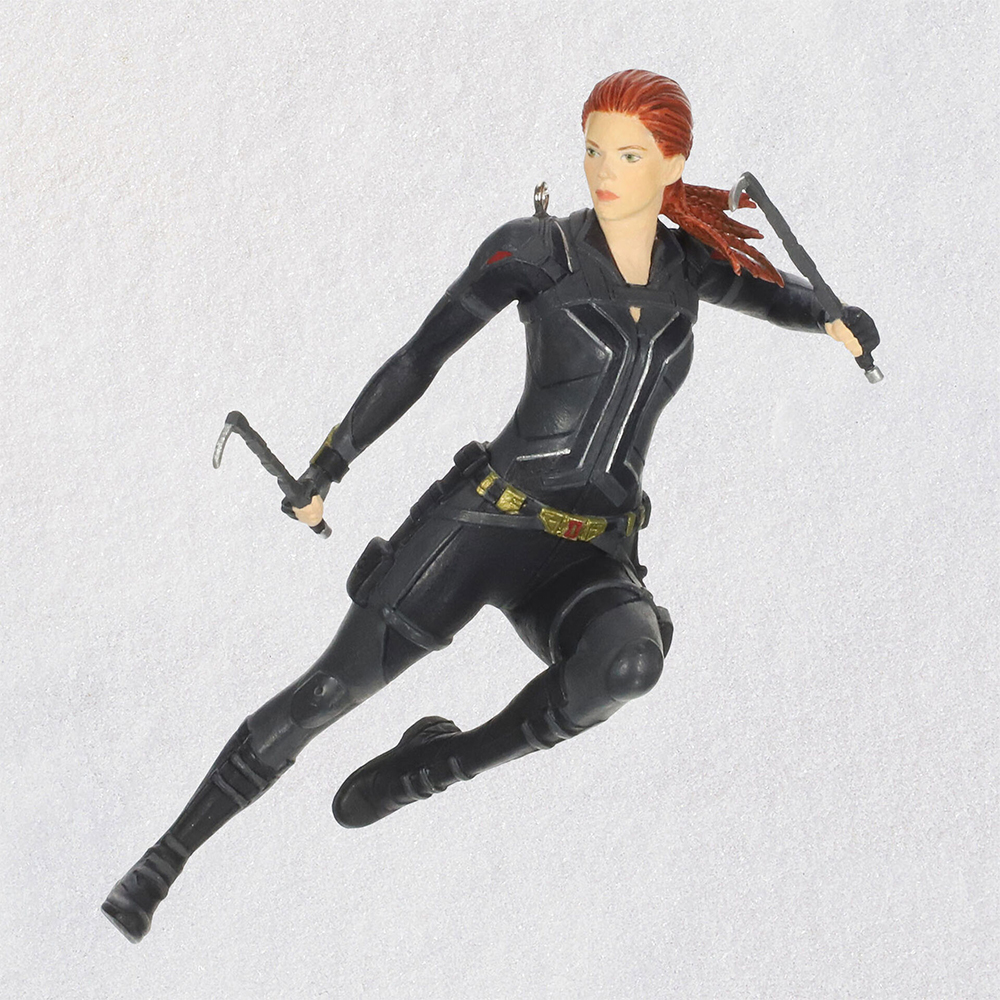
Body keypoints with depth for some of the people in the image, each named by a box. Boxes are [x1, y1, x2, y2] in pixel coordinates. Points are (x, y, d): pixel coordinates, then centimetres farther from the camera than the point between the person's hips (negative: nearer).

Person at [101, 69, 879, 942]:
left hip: (593, 562, 3)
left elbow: (773, 291, 31)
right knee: (332, 689, -7)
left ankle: (439, 763, -11)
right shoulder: (534, 249, -3)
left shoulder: (689, 265, 8)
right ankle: (166, 858, 10)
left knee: (629, 658, -32)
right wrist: (329, 468, -2)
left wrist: (836, 318, 11)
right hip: (480, 522, -2)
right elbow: (420, 357, -1)